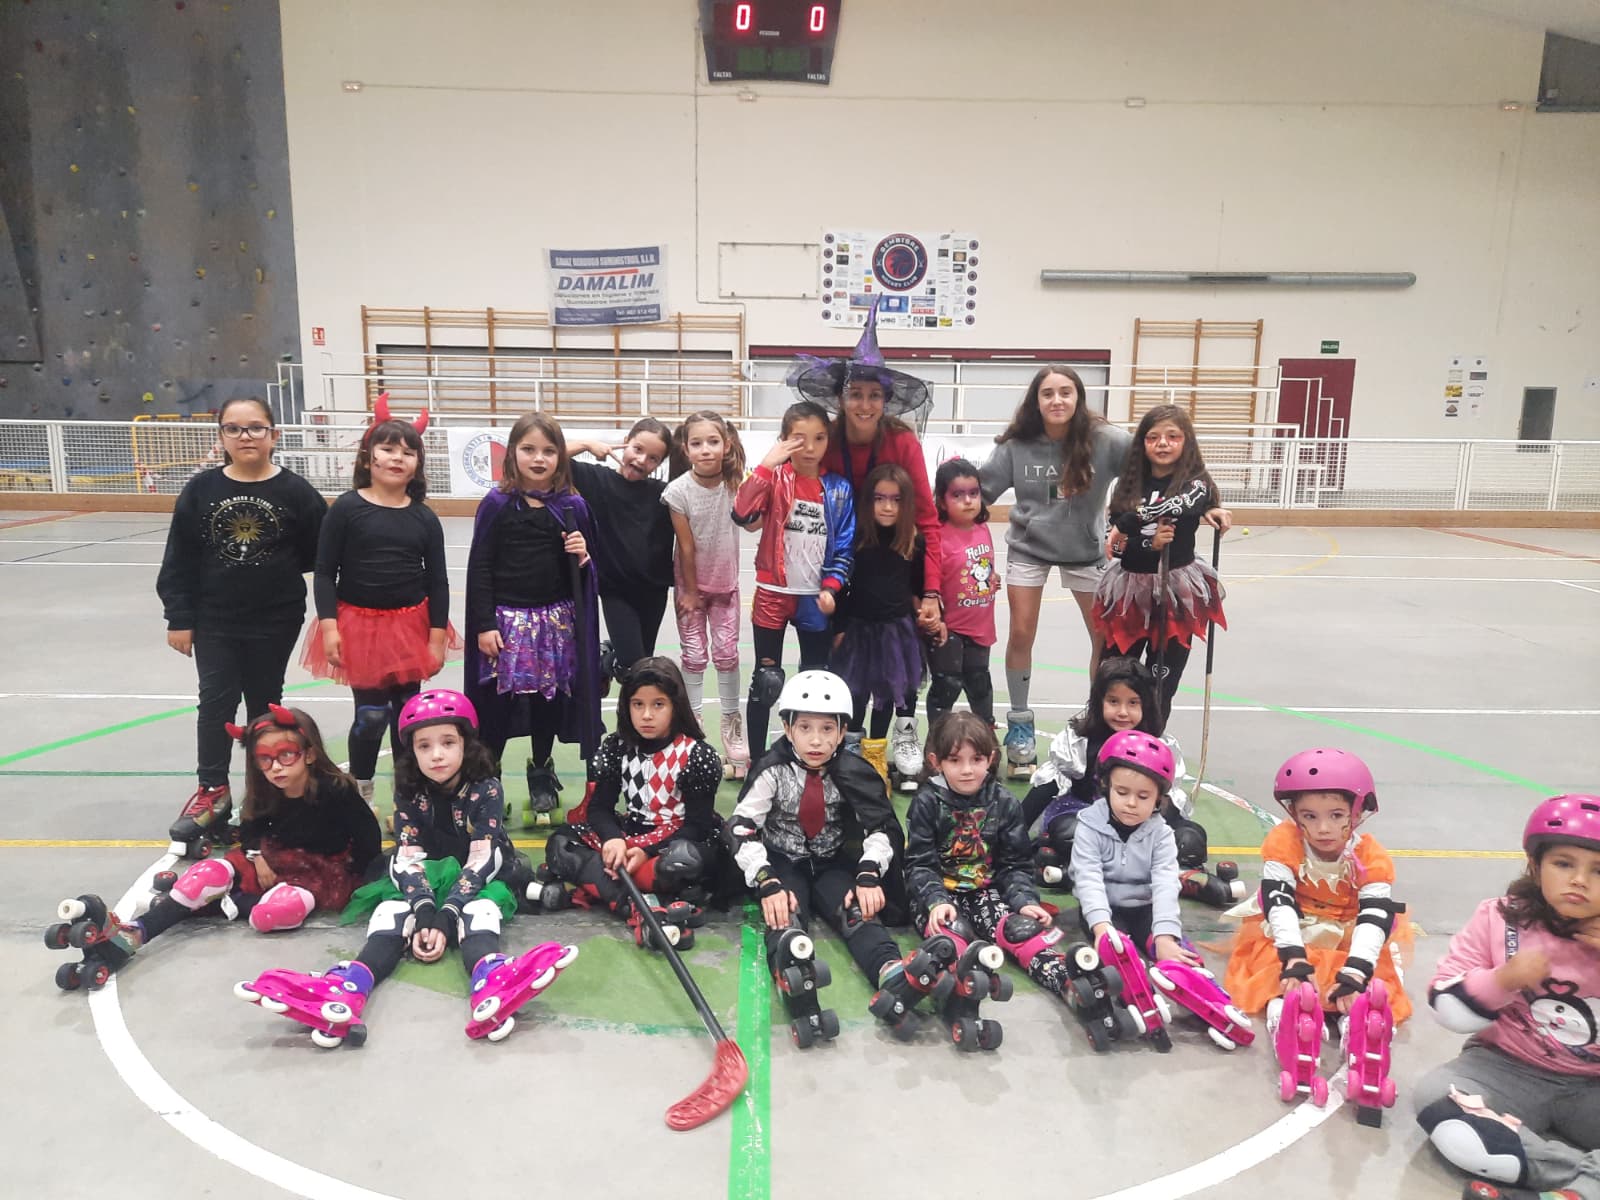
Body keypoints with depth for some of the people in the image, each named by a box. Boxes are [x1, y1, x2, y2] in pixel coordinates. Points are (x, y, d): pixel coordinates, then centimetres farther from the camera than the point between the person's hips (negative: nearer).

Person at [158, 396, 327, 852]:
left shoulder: (295, 491, -8)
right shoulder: (201, 489, -3)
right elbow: (179, 560, -1)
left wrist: (279, 567, -6)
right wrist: (179, 618, -2)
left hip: (276, 619, -1)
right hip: (214, 618, 1)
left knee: (265, 701, 11)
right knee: (216, 701, 2)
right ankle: (212, 792, 13)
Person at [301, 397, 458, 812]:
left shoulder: (424, 518, 0)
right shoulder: (347, 508, -6)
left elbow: (437, 580, 3)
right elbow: (325, 572, -4)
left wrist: (437, 637, 0)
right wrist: (328, 626, -12)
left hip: (411, 625, 3)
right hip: (360, 624, -2)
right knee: (372, 713, -4)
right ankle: (359, 793, 18)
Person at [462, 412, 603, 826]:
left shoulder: (573, 506, 3)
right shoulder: (497, 504, -4)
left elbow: (587, 570, 13)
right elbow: (480, 567, -4)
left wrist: (582, 555, -10)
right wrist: (484, 625, -9)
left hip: (558, 620, 3)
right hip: (508, 619, -2)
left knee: (550, 699, 11)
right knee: (498, 702, 1)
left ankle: (542, 776, 31)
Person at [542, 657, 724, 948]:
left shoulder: (698, 755, -12)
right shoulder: (616, 747, 0)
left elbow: (697, 824, -14)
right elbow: (599, 806, -2)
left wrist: (648, 851, -26)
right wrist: (613, 839, -25)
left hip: (683, 842, -5)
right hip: (632, 837, 5)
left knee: (683, 861, -40)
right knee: (559, 845, -15)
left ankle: (589, 883, -24)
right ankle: (638, 910, -31)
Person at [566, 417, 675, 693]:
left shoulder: (663, 493, -5)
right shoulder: (598, 479, -9)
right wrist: (586, 444, -13)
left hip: (654, 590, 3)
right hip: (616, 590, -3)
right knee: (632, 667, -7)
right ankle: (605, 661, 26)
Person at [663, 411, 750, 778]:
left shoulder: (735, 483, -14)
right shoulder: (679, 491, -20)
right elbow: (686, 546, -14)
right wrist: (691, 592, -8)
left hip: (725, 581, 1)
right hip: (691, 581, -1)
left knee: (726, 651, 3)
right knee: (694, 655, 3)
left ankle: (731, 722, 17)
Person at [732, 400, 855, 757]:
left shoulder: (839, 489, -1)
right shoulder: (775, 478, -6)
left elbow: (845, 547, 3)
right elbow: (742, 514, -24)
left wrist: (831, 587, -9)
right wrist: (767, 465, -26)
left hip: (816, 600, 3)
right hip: (773, 595, -2)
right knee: (765, 681, 3)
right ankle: (757, 760, 14)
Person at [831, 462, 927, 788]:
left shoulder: (914, 542, -6)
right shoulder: (854, 539, -10)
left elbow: (918, 588, 6)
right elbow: (841, 585, -5)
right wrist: (839, 627, -4)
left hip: (898, 626, 1)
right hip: (859, 626, -1)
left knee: (891, 688, 11)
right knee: (857, 691, 11)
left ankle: (876, 749, 26)